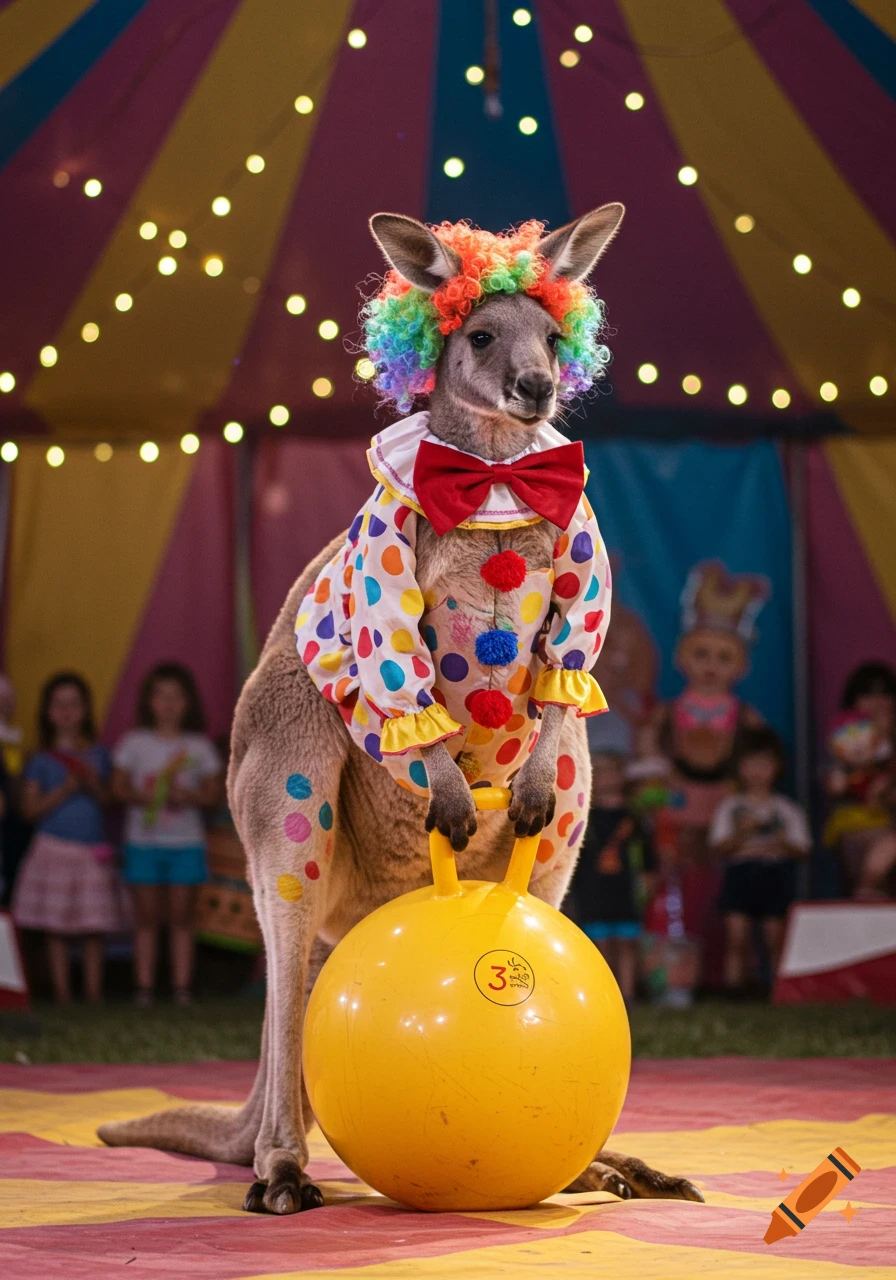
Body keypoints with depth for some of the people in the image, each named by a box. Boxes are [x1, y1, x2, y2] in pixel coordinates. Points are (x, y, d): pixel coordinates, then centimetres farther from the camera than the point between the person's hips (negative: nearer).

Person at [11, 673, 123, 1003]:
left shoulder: (98, 755, 8)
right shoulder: (41, 760, 2)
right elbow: (31, 809, -3)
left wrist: (95, 786, -12)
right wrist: (63, 791, -14)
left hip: (93, 849, 1)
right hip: (55, 848, -1)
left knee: (94, 927, 1)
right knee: (57, 928, -1)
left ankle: (93, 990, 7)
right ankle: (61, 992, 5)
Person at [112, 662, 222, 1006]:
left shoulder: (198, 746, 4)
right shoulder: (135, 742, 4)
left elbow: (213, 793, 5)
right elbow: (119, 786, 3)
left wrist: (191, 796, -15)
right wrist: (139, 796, -17)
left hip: (186, 840, 0)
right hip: (143, 839, 0)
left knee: (181, 917, 1)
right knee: (147, 917, 1)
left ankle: (182, 987, 3)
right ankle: (144, 986, 2)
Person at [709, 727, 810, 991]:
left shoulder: (787, 810, 10)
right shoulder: (730, 808, 10)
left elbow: (801, 848, 5)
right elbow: (721, 845, 2)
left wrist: (784, 843, -15)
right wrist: (741, 832, -15)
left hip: (776, 873, 0)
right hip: (740, 873, 0)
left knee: (776, 937, -3)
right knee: (736, 937, -7)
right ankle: (733, 988, -6)